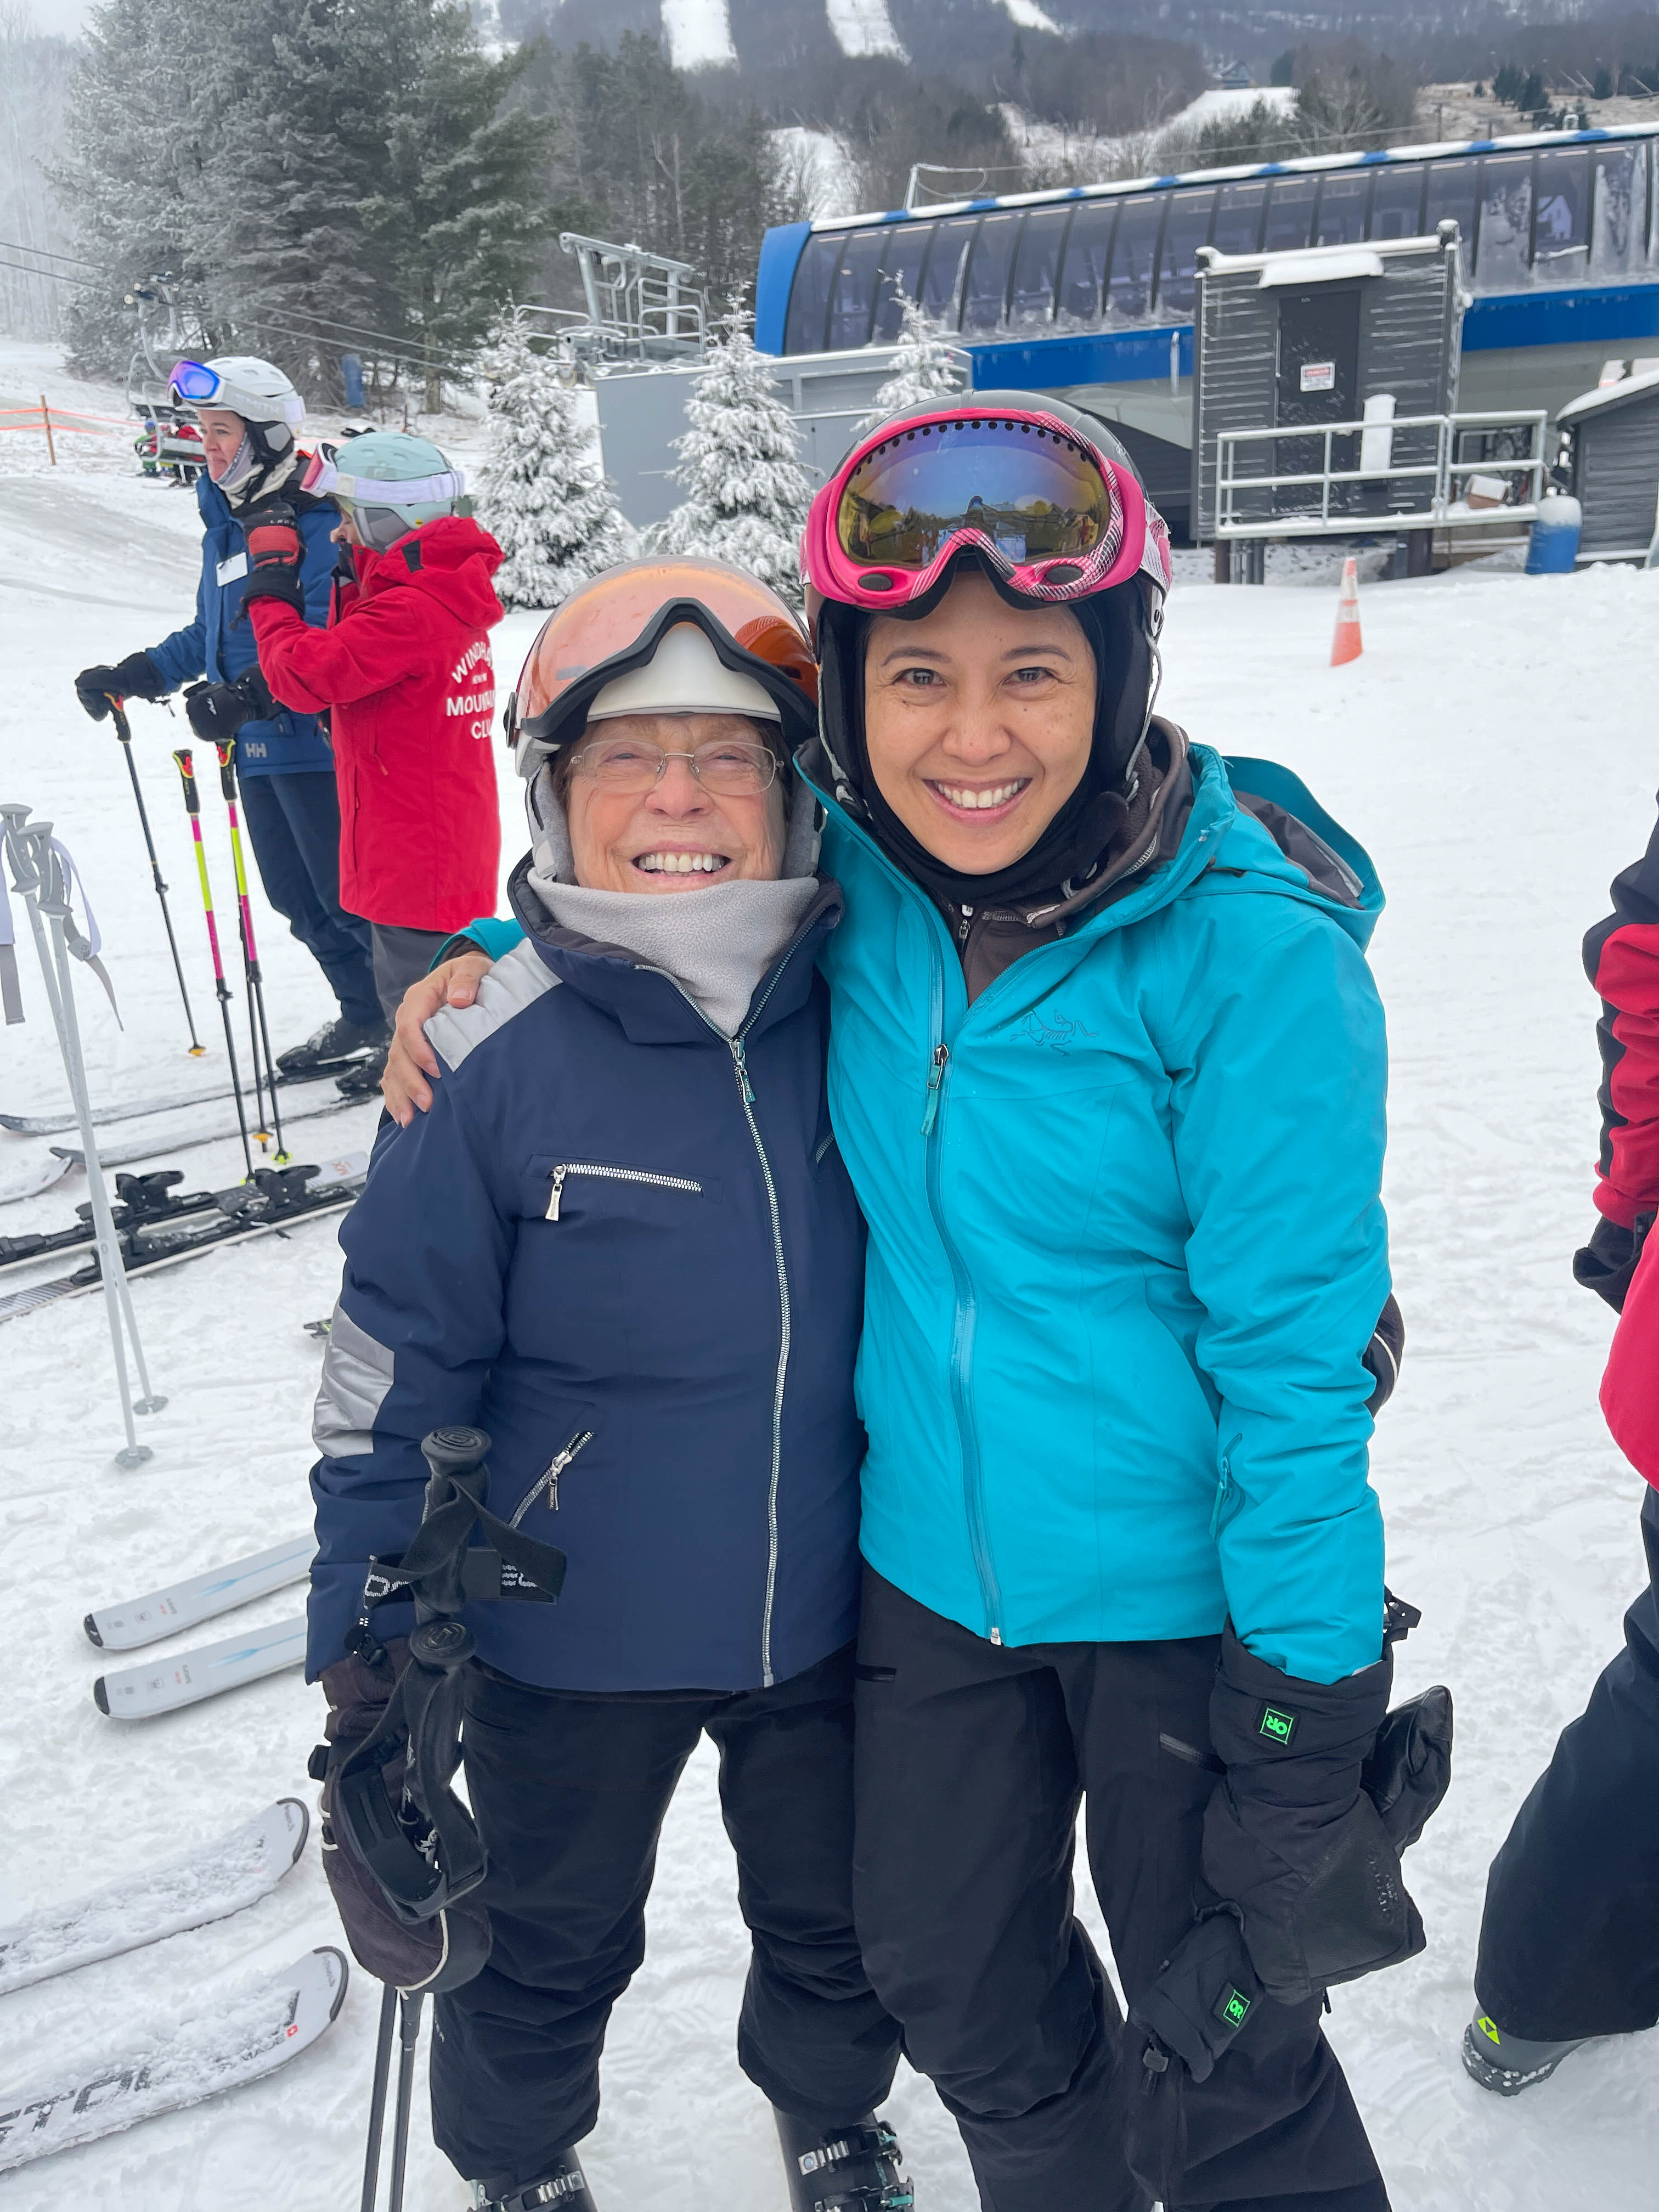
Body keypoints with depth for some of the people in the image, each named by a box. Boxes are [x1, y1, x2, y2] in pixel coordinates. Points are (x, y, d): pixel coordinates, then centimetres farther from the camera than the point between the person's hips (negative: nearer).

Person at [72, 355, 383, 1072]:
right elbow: (209, 635, 22)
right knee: (298, 900, 13)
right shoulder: (224, 522, 14)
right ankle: (364, 1016, 27)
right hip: (257, 747, 9)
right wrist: (133, 676, 13)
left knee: (347, 894, -2)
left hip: (314, 741, -9)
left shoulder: (316, 522, -14)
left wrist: (245, 696, -33)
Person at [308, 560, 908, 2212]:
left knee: (838, 1921, 26)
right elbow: (396, 1369, -13)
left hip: (826, 1611, 3)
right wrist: (365, 1645, -10)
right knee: (551, 1944, 23)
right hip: (573, 1633, -2)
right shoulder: (495, 1054, -20)